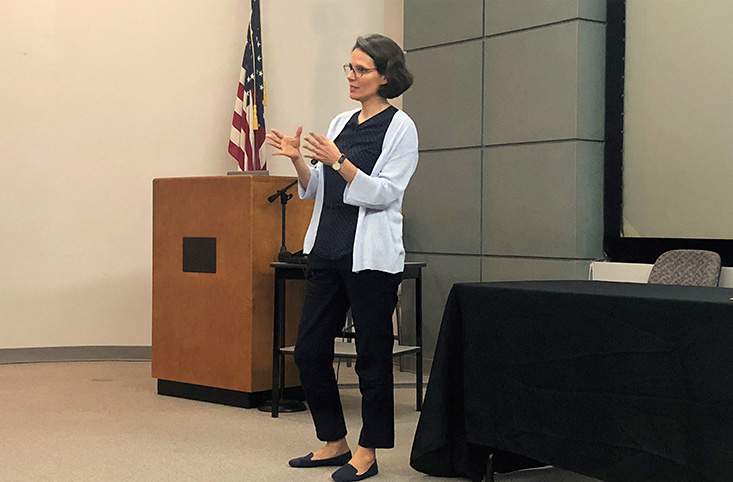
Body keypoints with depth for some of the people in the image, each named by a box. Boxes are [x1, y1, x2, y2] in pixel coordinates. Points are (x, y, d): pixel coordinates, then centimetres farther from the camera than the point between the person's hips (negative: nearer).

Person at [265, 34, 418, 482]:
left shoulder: (400, 127, -5)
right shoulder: (342, 122, 15)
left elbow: (384, 192, -15)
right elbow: (316, 190, 16)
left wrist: (338, 162, -24)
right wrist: (297, 159, -2)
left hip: (370, 255, -7)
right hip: (327, 249, 7)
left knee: (372, 355, 2)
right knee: (310, 349, 8)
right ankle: (334, 442, 23)